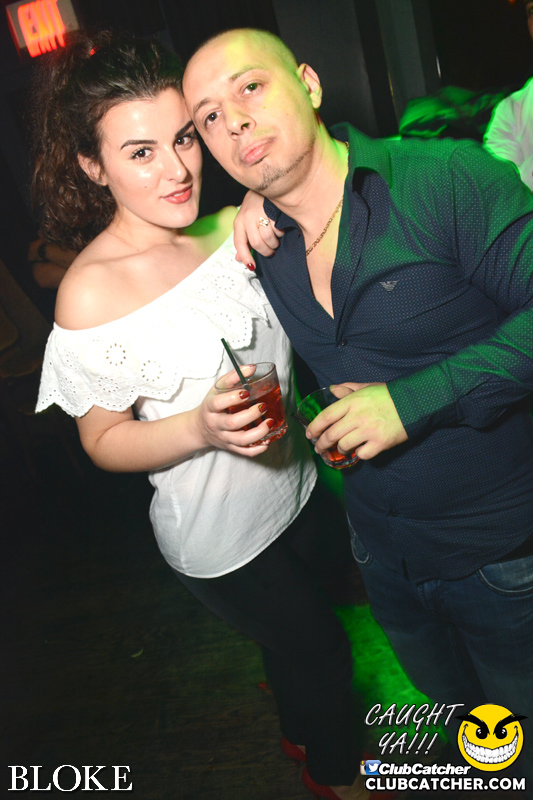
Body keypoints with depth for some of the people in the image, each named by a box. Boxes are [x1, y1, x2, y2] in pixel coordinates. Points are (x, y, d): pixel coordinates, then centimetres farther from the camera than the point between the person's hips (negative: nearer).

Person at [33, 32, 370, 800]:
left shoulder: (228, 228, -10)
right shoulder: (92, 292, -25)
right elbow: (104, 441, -17)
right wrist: (200, 427, -34)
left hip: (292, 484, 6)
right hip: (219, 537, -5)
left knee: (298, 635, 29)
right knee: (321, 650, 18)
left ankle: (299, 729, 64)